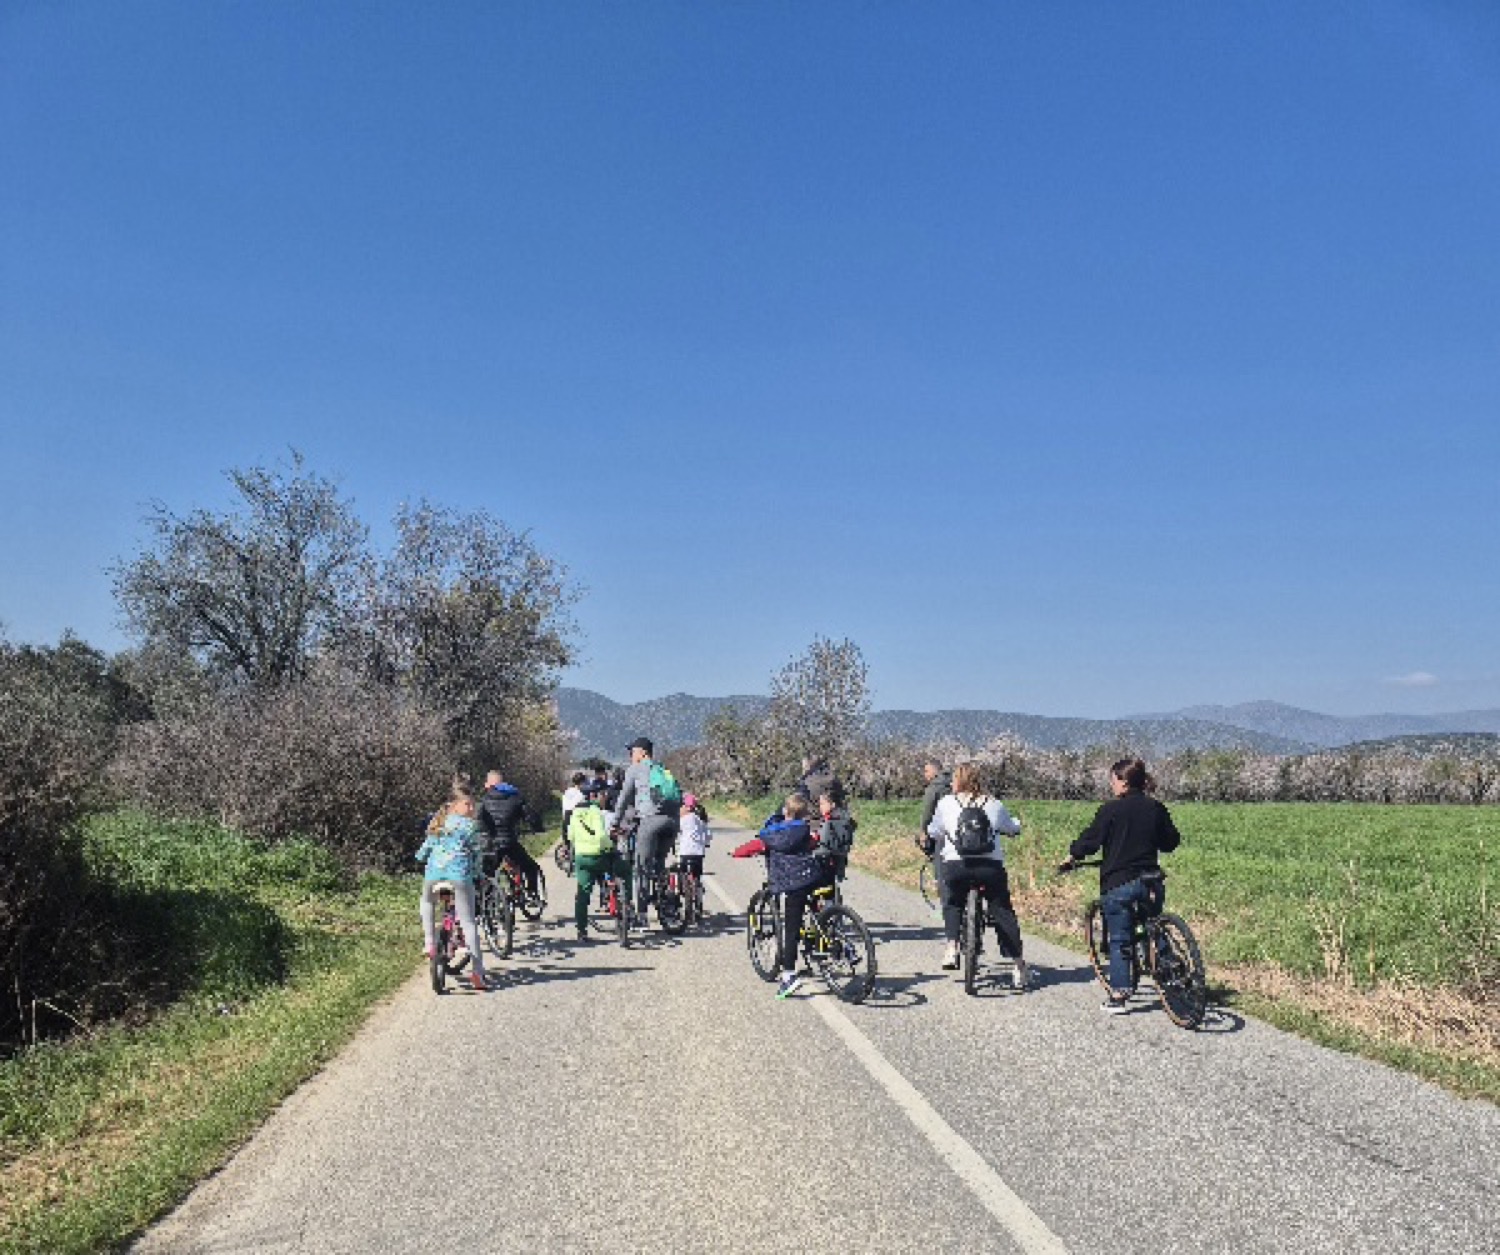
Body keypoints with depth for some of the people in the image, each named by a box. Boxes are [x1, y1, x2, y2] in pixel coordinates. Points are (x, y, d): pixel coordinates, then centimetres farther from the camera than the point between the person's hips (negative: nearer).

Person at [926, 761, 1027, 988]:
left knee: (952, 905, 25)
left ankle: (951, 946, 9)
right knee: (1003, 912, 13)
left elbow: (935, 833, 19)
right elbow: (1014, 828, 26)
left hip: (956, 864, -1)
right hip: (991, 865, 1)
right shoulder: (994, 804, 12)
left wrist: (939, 845, 41)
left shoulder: (945, 803, 9)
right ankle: (1018, 965, 12)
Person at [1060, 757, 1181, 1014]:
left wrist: (1072, 857, 9)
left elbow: (1090, 839, -7)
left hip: (1118, 882, -4)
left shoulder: (1111, 809, -10)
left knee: (1119, 940, 2)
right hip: (1151, 882, 4)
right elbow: (1172, 841, 14)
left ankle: (1118, 997, 0)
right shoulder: (1156, 808, 5)